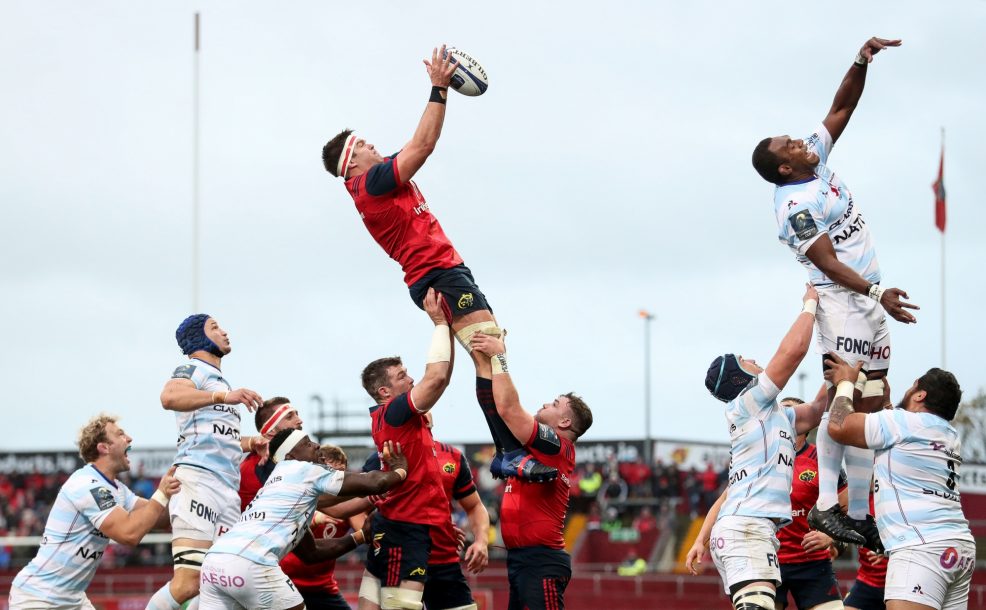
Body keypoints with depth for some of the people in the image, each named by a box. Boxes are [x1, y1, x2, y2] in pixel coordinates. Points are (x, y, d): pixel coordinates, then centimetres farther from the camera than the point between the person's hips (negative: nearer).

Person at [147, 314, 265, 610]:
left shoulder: (221, 382, 29)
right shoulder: (194, 369, 1)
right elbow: (169, 397, -23)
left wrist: (249, 443, 17)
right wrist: (223, 396, -34)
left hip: (228, 491, 9)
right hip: (197, 479, -9)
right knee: (188, 583, -22)